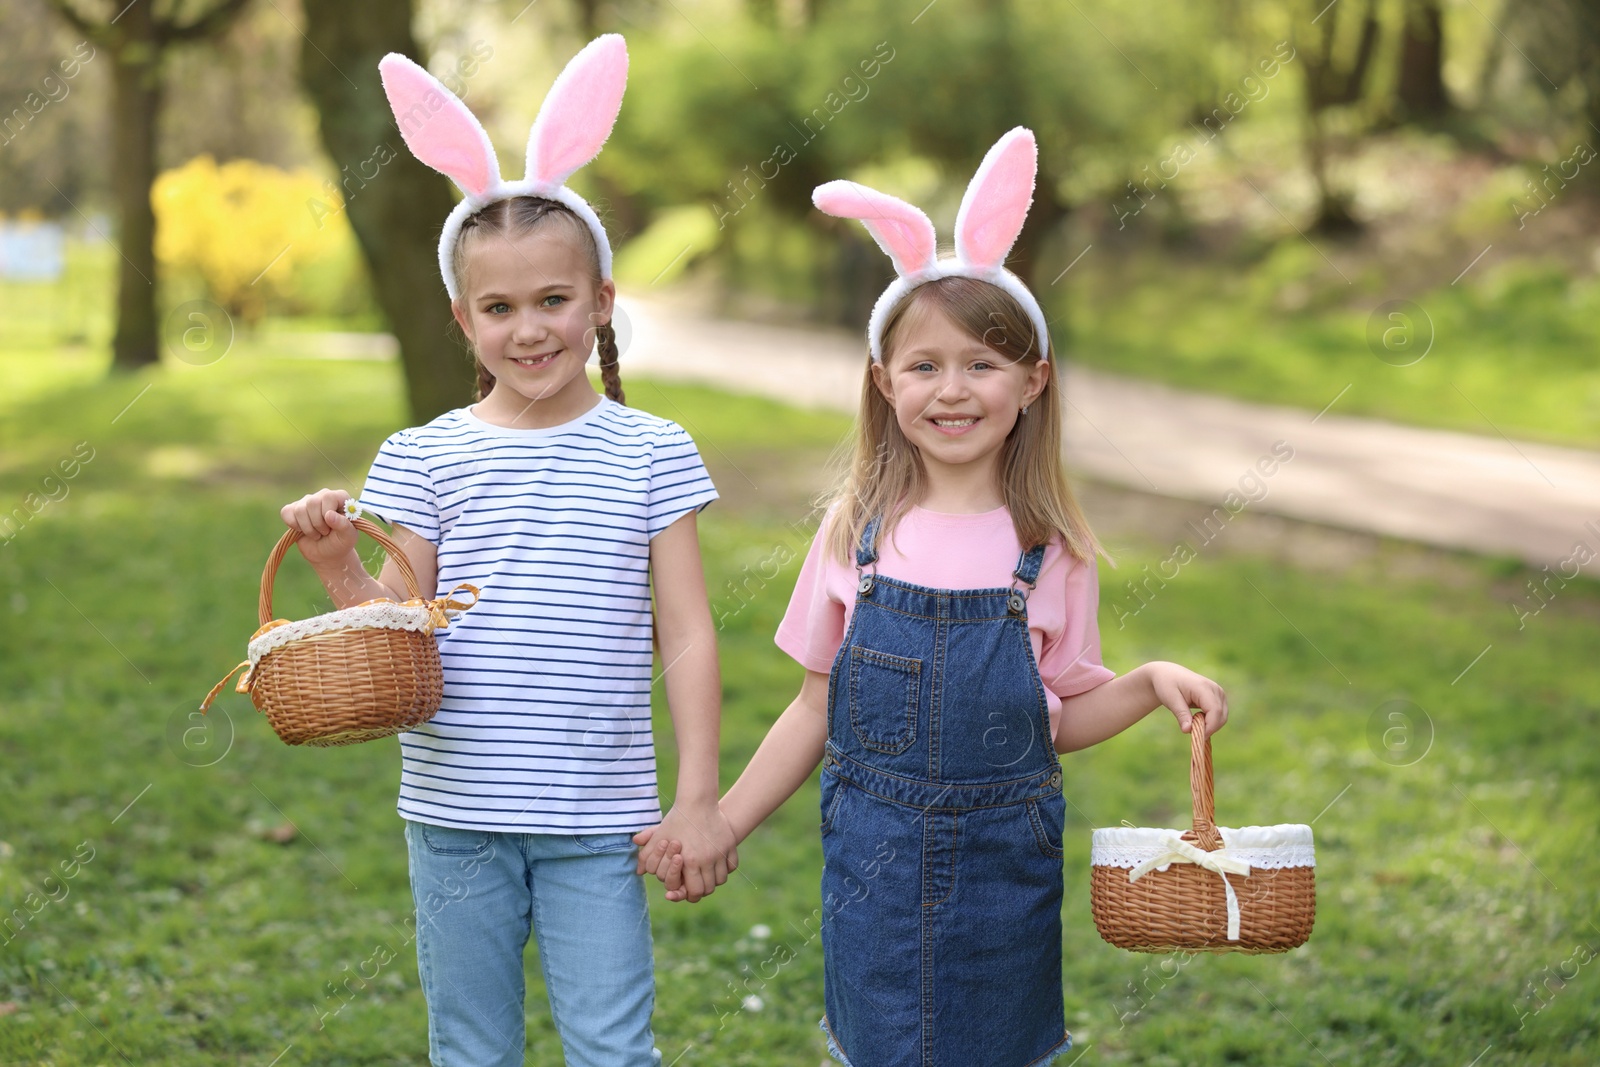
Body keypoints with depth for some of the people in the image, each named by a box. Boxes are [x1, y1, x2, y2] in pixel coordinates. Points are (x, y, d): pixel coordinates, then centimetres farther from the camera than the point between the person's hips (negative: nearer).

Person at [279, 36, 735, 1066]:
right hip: (455, 812, 1)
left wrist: (700, 797, -3)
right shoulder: (424, 458, 0)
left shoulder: (652, 454, -1)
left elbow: (686, 634, -1)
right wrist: (341, 569, -18)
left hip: (598, 821, -1)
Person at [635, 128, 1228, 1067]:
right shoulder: (857, 532, -3)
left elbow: (1063, 717, 4)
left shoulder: (1050, 550, -4)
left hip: (1004, 871, 0)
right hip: (874, 864, 1)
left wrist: (1149, 683, -13)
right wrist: (718, 825, 3)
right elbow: (818, 708, 5)